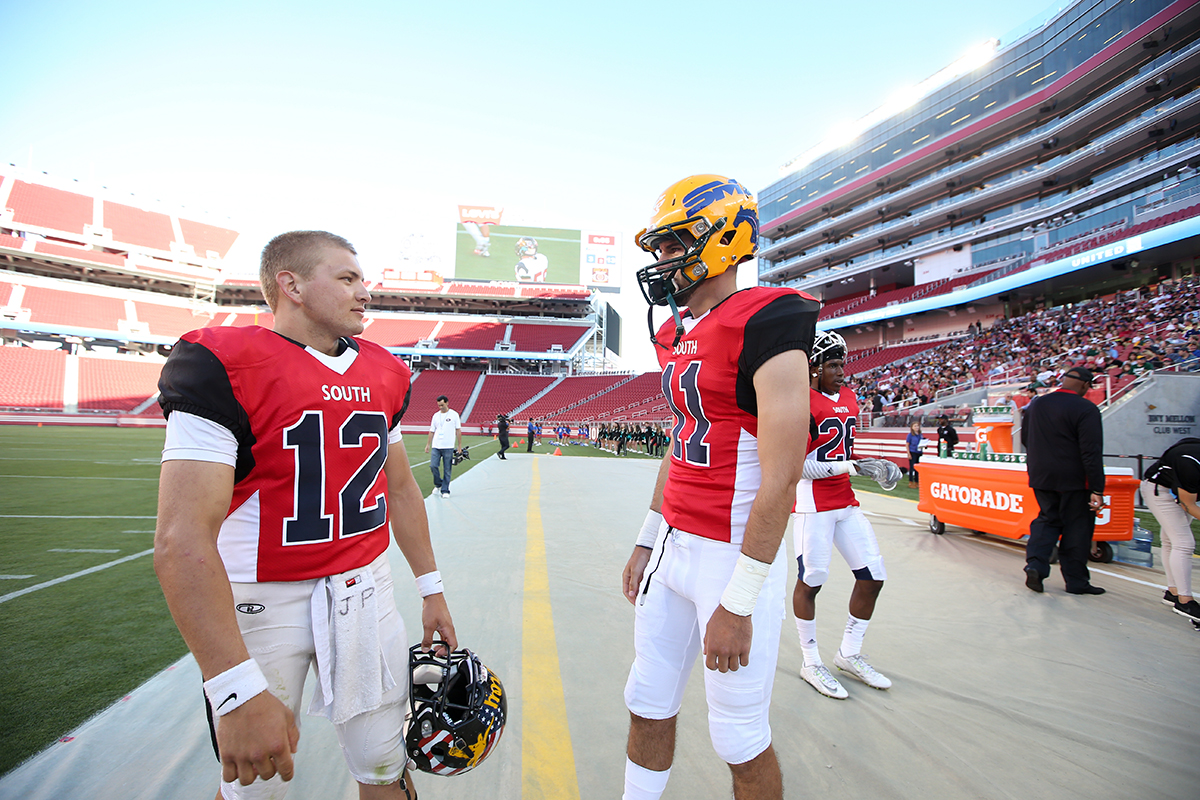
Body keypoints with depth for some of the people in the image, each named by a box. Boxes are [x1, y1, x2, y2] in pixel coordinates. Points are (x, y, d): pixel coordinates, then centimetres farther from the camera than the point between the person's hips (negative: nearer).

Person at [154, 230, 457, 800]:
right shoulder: (221, 364, -16)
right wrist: (238, 692, -26)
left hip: (367, 590, 5)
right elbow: (181, 541, -23)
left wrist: (431, 589, 15)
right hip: (263, 603, -4)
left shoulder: (386, 373, 5)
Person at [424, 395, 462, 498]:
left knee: (447, 470, 0)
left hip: (448, 447, -3)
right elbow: (431, 431, 16)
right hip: (436, 446, 3)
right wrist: (428, 444, 12)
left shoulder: (454, 414, 2)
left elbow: (458, 430, 4)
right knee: (433, 466, -7)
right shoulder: (436, 415, 11)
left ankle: (445, 490, 10)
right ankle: (438, 484, 17)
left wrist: (459, 445, 1)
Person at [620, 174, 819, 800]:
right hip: (674, 545, 8)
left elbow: (782, 474, -20)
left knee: (739, 738, 11)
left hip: (735, 554, -8)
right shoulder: (677, 335, 10)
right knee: (648, 704, 20)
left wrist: (738, 601, -18)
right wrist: (647, 542, 18)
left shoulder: (766, 324, -16)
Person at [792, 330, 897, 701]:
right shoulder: (802, 403, -14)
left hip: (846, 501, 8)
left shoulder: (848, 398, 13)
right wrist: (853, 466, -21)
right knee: (811, 580, 2)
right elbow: (800, 466, -18)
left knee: (873, 576, 9)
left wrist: (875, 465, 7)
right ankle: (811, 663, 21)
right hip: (813, 503, -8)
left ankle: (849, 654, 28)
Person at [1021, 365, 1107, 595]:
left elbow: (1025, 440, 17)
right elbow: (1091, 453, -18)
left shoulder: (1036, 405, 5)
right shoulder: (1086, 409, -14)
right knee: (1076, 528, 6)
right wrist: (1097, 490, -16)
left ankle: (1035, 564, 0)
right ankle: (1076, 581, 16)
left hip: (1041, 478, 5)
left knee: (1047, 520, 17)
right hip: (1073, 481, -5)